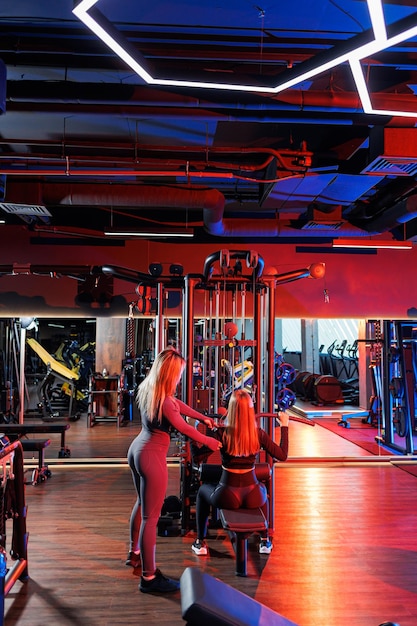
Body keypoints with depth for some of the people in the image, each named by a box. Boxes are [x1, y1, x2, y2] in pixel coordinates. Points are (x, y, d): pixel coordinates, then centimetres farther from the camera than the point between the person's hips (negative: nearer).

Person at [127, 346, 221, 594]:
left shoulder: (147, 388, 1)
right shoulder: (164, 401, -25)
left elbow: (178, 403, 16)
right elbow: (184, 428, -12)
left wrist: (203, 417, 24)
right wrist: (209, 441, 4)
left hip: (137, 449, 10)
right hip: (152, 456, -10)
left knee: (142, 503, 27)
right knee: (150, 517, 0)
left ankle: (135, 553, 46)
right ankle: (149, 578, 12)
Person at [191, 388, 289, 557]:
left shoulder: (222, 433, -15)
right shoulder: (258, 434, -8)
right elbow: (282, 455, -1)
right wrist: (284, 426, 7)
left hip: (227, 497, -2)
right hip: (253, 497, 2)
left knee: (202, 490, 32)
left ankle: (200, 543, 32)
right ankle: (265, 541, 43)